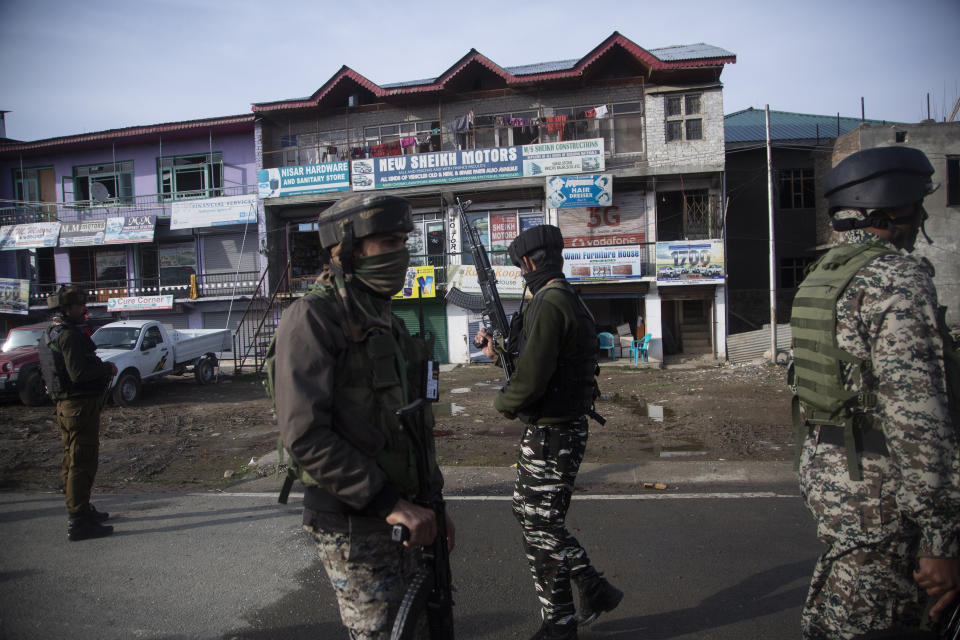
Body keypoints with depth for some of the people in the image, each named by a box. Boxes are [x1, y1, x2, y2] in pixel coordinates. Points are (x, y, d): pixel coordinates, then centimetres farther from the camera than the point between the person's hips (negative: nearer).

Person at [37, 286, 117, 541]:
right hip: (80, 405, -11)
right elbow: (78, 373, -25)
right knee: (82, 462, -7)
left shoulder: (50, 333, 15)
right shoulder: (69, 335, -18)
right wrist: (107, 369, -11)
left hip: (65, 404, 11)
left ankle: (79, 509, 32)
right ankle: (78, 523, -3)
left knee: (72, 461, 19)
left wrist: (100, 368, 12)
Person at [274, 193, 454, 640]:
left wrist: (434, 502, 15)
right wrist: (388, 503, -23)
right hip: (355, 528, -8)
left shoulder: (386, 320, 13)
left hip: (404, 518, 8)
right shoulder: (313, 318, -15)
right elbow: (304, 436, -22)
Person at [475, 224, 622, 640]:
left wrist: (503, 403, -7)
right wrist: (499, 351, 15)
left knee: (540, 529, 4)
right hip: (564, 429, 10)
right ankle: (594, 590, 29)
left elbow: (530, 380, -26)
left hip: (551, 435, -10)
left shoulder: (549, 303, -20)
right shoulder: (569, 300, 12)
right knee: (527, 510, 20)